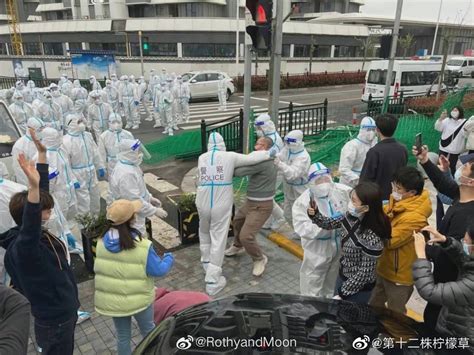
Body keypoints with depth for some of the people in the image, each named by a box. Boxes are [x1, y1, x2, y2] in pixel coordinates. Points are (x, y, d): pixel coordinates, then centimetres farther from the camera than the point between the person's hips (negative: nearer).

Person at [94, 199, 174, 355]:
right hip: (138, 299, -3)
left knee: (122, 336, 24)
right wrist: (169, 258, -1)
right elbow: (158, 270, -19)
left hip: (111, 300, 4)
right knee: (148, 330, 24)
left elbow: (98, 268, 4)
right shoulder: (141, 246, -28)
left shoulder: (102, 241, -11)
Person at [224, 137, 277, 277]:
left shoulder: (261, 161, -26)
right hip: (252, 202, 11)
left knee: (246, 236, -14)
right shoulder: (268, 160, 8)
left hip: (261, 207, -11)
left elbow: (239, 172, -26)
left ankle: (259, 259, 13)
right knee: (237, 221, 27)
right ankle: (237, 246, 51)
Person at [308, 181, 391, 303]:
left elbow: (365, 272, -25)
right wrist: (315, 214, -13)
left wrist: (342, 294, -17)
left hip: (359, 288, -7)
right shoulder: (352, 216, -13)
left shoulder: (372, 237, -34)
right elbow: (331, 224, 5)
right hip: (343, 276, 7)